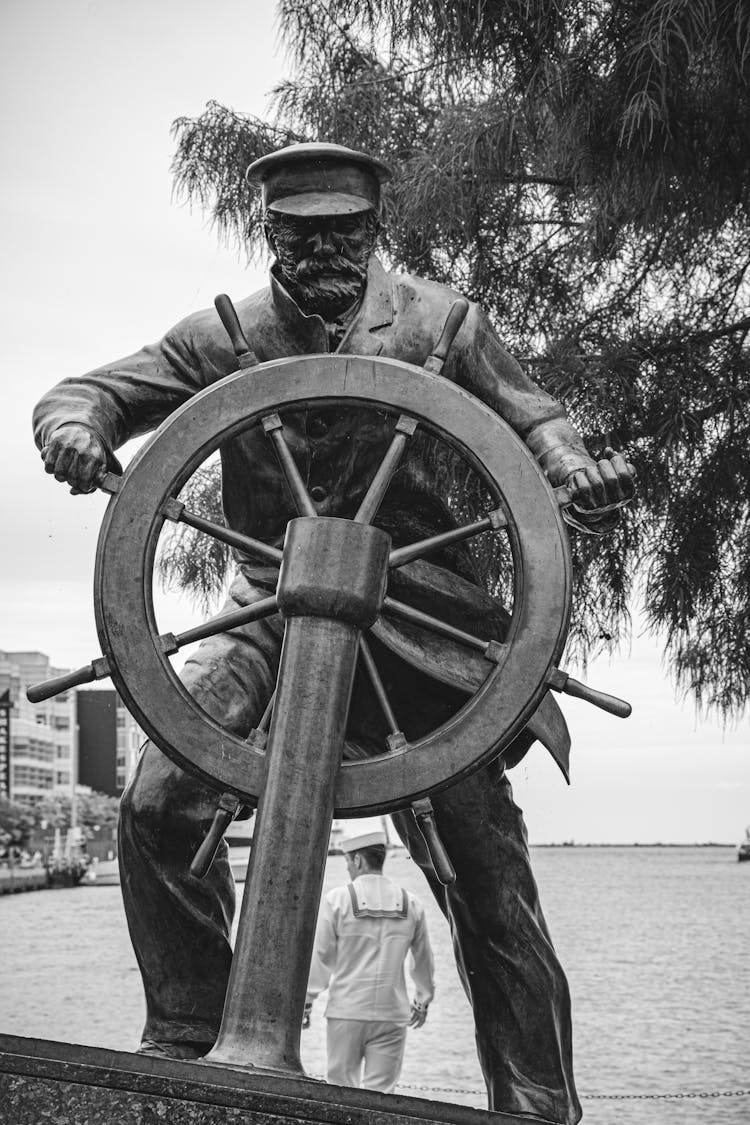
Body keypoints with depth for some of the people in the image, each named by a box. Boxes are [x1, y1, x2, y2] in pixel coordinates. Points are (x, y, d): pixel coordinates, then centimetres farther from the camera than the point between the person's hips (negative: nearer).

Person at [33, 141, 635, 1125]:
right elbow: (91, 390, 7)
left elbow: (530, 417, 12)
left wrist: (574, 468, -11)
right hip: (271, 611, 1)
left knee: (485, 855, -5)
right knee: (158, 804, -17)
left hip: (417, 611, -1)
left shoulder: (436, 322, 6)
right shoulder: (226, 335, 7)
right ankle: (184, 1041, 2)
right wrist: (75, 425, -18)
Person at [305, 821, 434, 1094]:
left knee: (342, 1087, 9)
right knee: (381, 1092, 3)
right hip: (392, 1015, 2)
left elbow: (320, 956, -3)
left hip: (346, 1012, -2)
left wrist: (306, 1000, 7)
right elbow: (423, 961, 17)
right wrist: (423, 1000, 31)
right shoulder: (411, 905, 5)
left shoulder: (337, 900, -5)